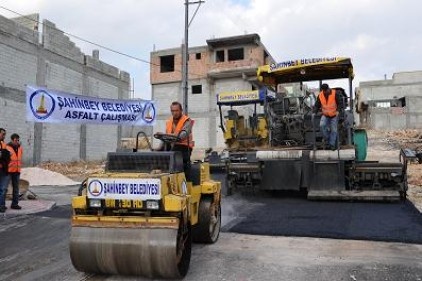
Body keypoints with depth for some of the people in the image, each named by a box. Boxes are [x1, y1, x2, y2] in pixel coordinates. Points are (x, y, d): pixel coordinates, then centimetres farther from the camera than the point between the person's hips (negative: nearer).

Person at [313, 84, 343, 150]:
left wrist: (337, 110, -26)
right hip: (325, 115, 2)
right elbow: (317, 105, 1)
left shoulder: (334, 94, -12)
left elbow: (339, 103, -12)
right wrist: (314, 112, -14)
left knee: (333, 130, 0)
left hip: (334, 115, -2)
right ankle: (327, 139, -5)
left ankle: (332, 145, 9)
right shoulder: (320, 95, -4)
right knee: (322, 125, -23)